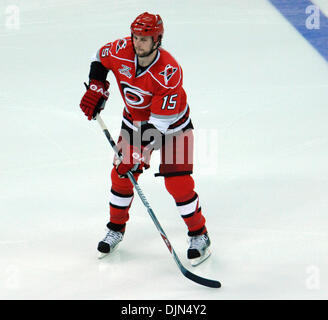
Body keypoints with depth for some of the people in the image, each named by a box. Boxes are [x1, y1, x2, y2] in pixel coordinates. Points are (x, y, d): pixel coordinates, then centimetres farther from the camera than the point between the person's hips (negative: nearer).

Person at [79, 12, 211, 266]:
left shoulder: (169, 73, -34)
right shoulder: (122, 51, -20)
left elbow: (159, 123, -32)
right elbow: (100, 58, 6)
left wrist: (140, 154, -34)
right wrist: (96, 88, -6)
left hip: (171, 125, -5)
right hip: (135, 121, 5)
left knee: (177, 182, -12)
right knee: (121, 174, 4)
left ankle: (199, 235, 7)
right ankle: (116, 229, 26)